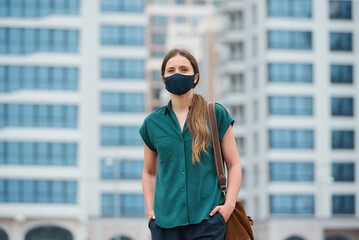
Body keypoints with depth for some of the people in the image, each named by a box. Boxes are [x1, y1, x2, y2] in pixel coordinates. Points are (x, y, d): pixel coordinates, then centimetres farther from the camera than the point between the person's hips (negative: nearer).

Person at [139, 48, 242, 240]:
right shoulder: (153, 123, 10)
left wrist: (229, 204, -6)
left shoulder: (216, 114, 4)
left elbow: (234, 165, 7)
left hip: (207, 221, -2)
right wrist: (150, 210, 9)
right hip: (166, 223, 3)